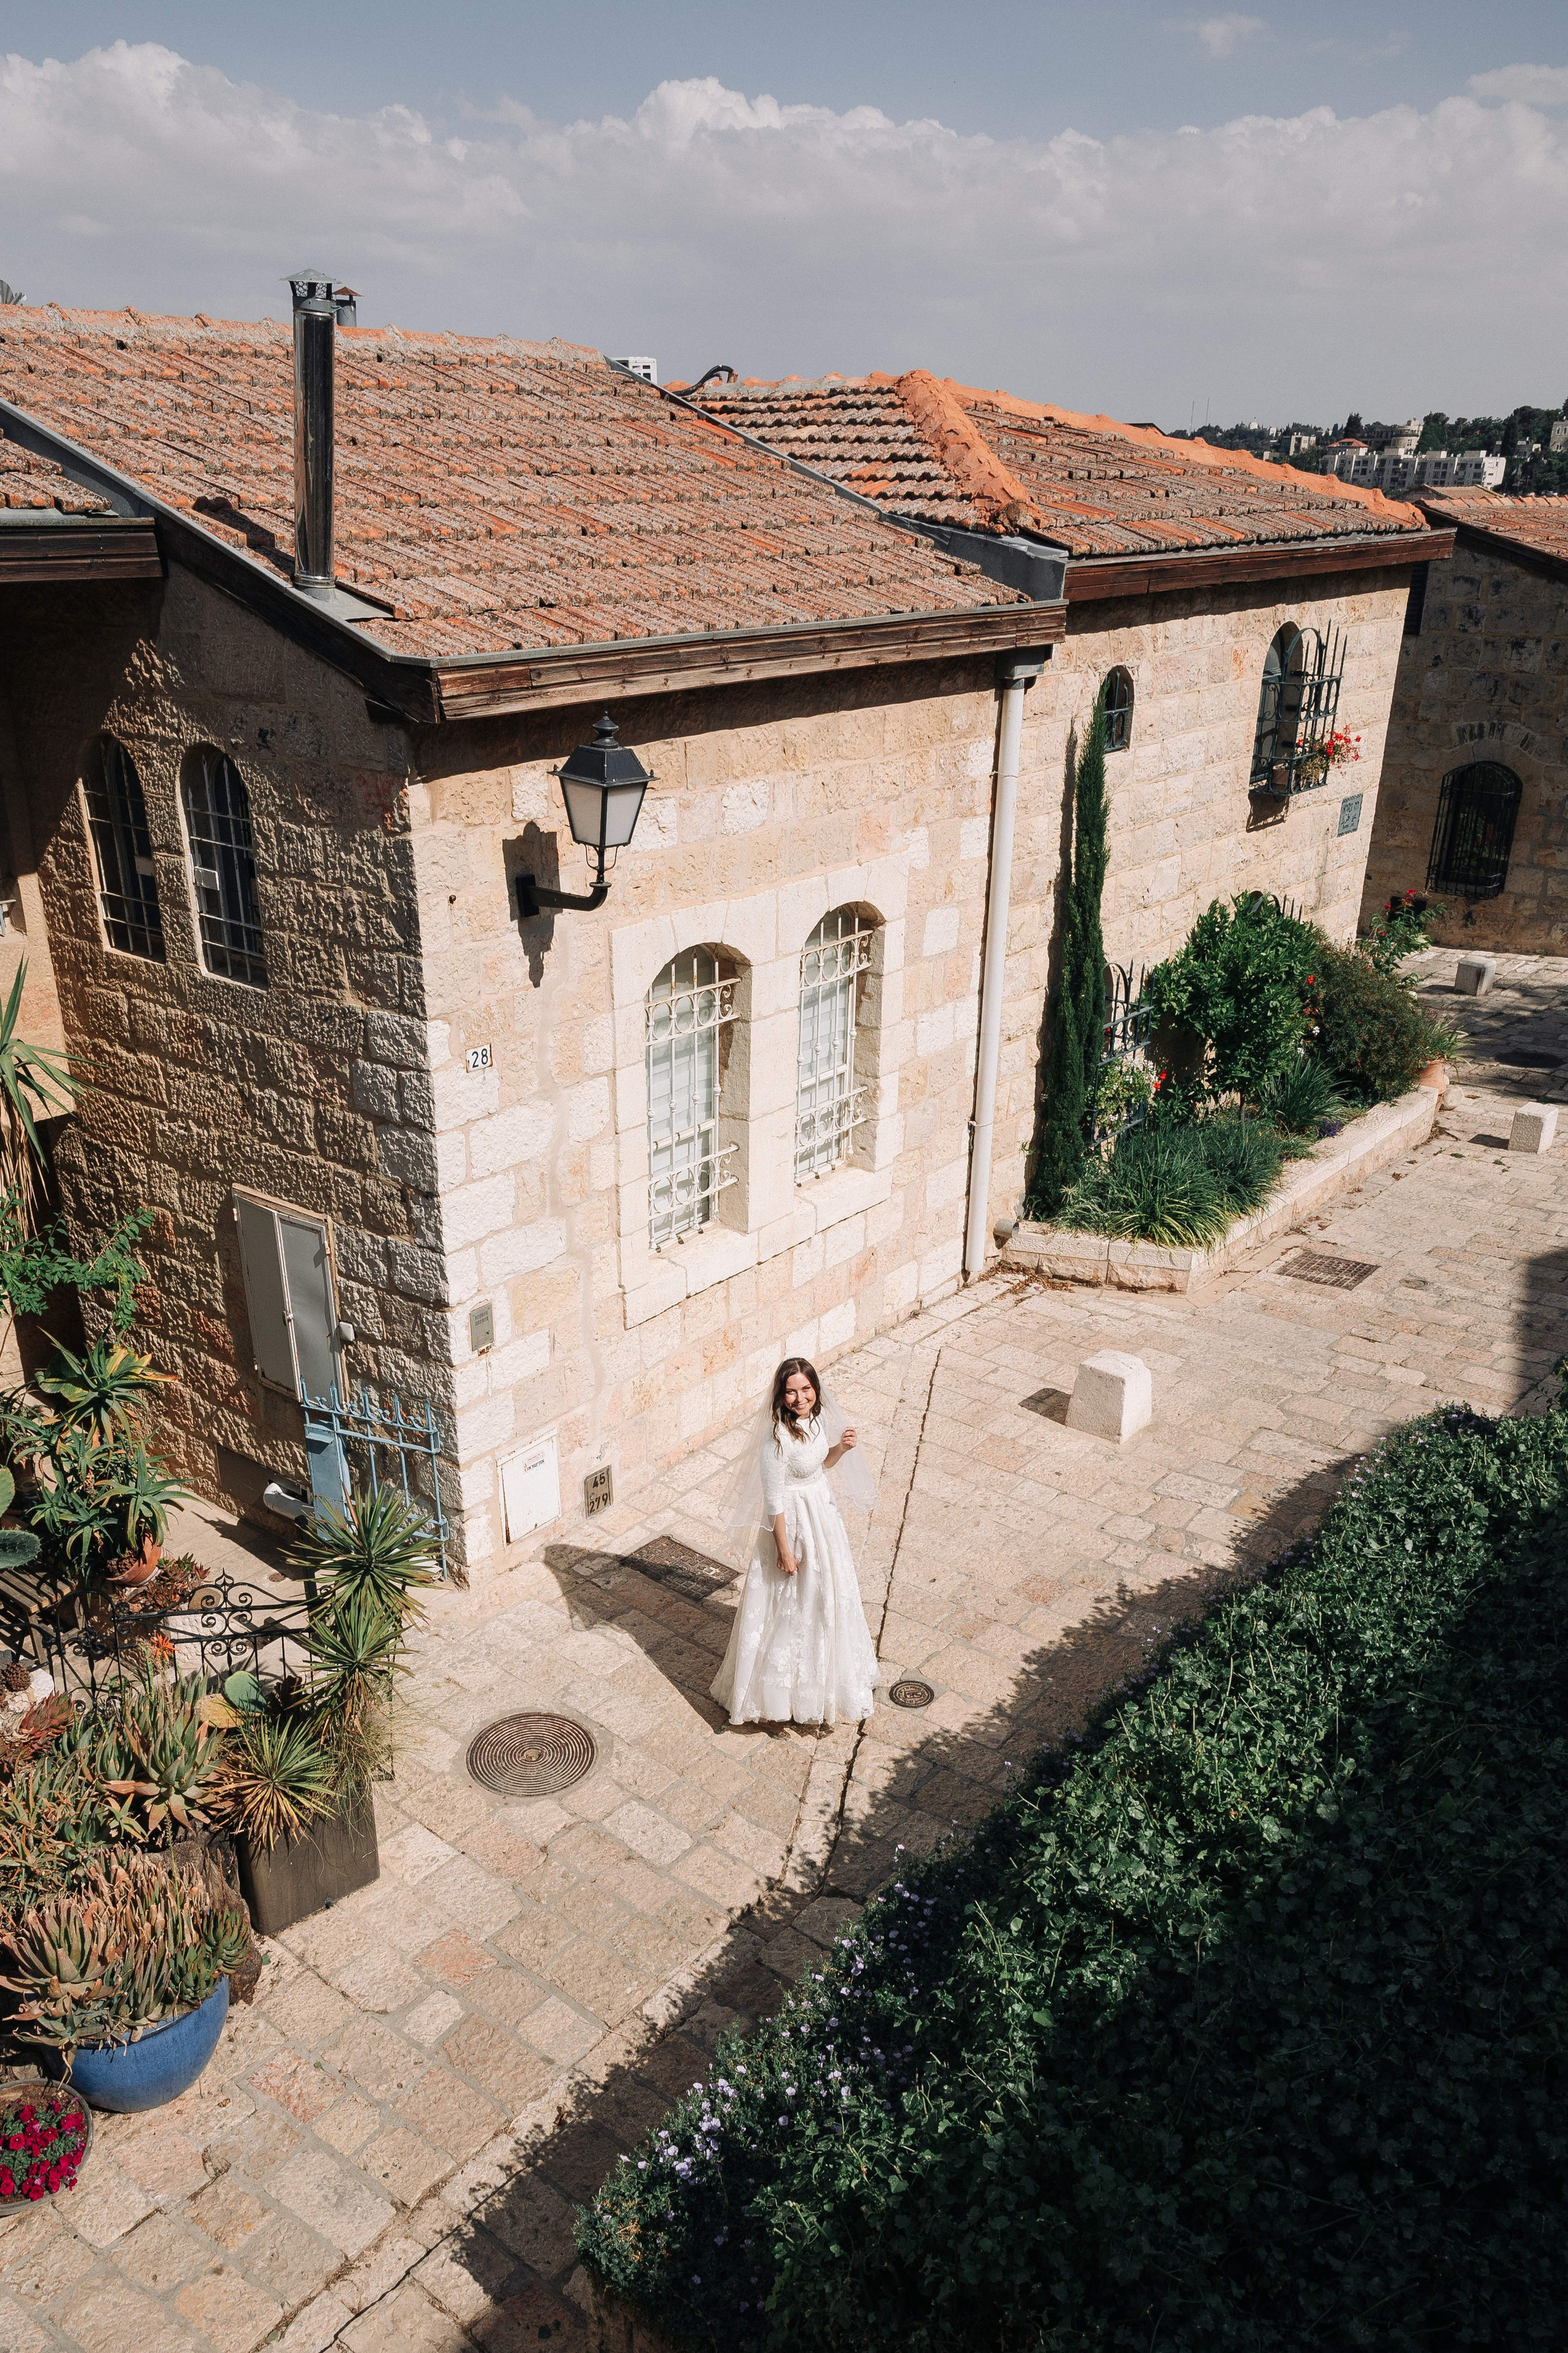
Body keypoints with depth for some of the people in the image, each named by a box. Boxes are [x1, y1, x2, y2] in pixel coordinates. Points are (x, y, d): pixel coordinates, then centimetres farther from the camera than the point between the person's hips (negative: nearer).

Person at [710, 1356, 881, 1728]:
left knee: (828, 1590, 25)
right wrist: (784, 1549, -17)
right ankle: (789, 1682, 30)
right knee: (794, 1601, 8)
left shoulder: (817, 1418, -7)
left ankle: (825, 1666, 50)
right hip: (794, 1521, -8)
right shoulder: (777, 1438, -30)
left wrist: (841, 1449, -11)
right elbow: (773, 1499, -23)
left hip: (822, 1510, 8)